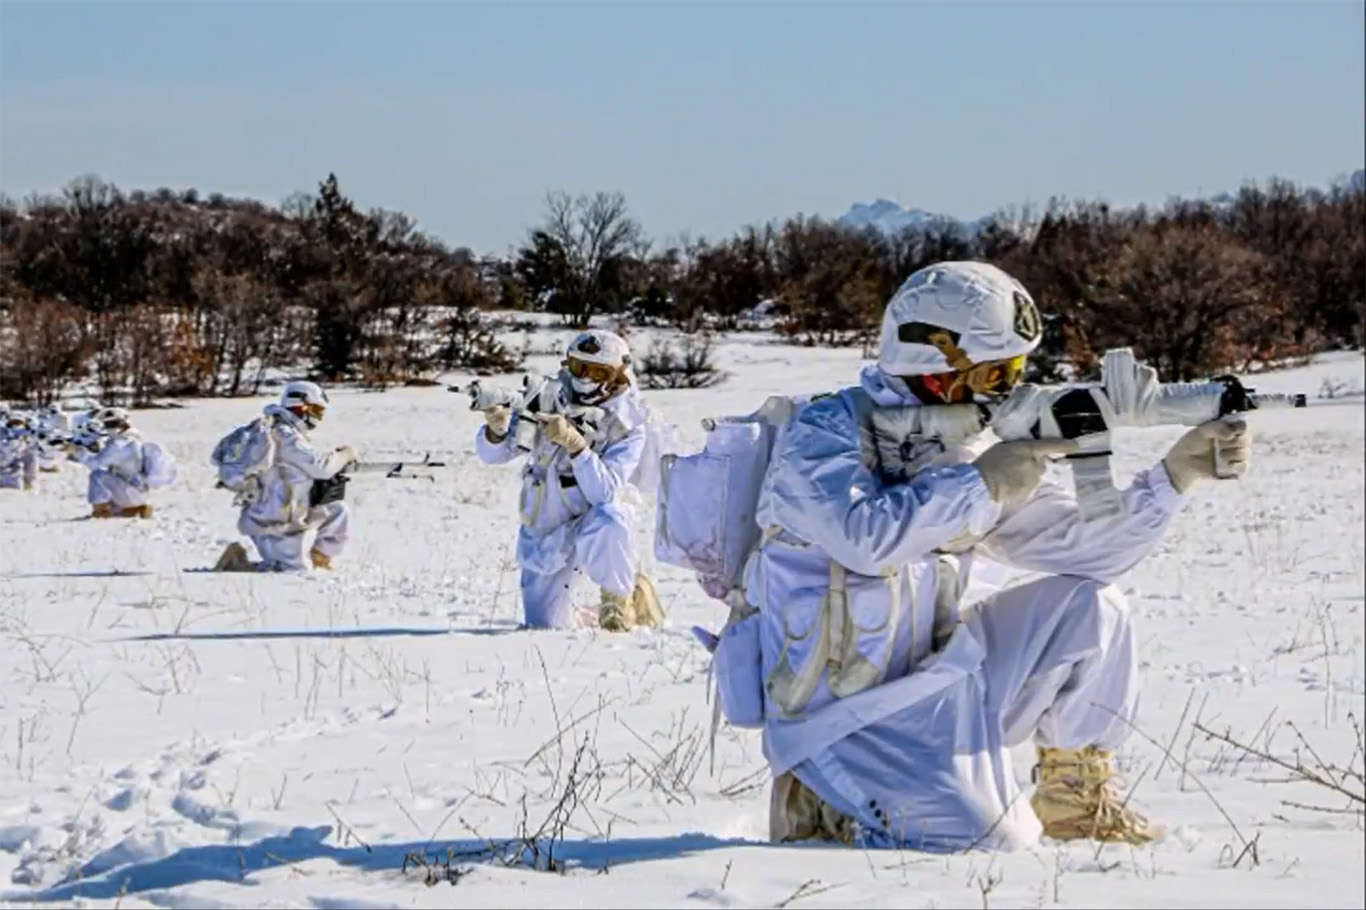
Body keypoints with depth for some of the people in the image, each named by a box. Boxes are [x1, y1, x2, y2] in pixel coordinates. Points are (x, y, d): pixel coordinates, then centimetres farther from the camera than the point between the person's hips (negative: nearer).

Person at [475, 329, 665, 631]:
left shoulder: (628, 426, -17)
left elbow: (604, 493, -29)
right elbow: (493, 453, -9)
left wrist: (575, 443, -42)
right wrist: (496, 430, -32)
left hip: (595, 524, -3)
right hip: (546, 532, 3)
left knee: (608, 517, -38)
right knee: (543, 627, -1)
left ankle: (619, 598, -11)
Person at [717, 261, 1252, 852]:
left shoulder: (966, 451, 7)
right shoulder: (822, 431, -11)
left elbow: (1081, 545, 3)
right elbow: (866, 539, -29)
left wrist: (1176, 475, -8)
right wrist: (980, 483, -23)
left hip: (931, 685, 7)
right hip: (841, 714, -7)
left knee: (1089, 606, -3)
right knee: (993, 836, -24)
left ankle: (1076, 797, 12)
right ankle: (820, 803, 1)